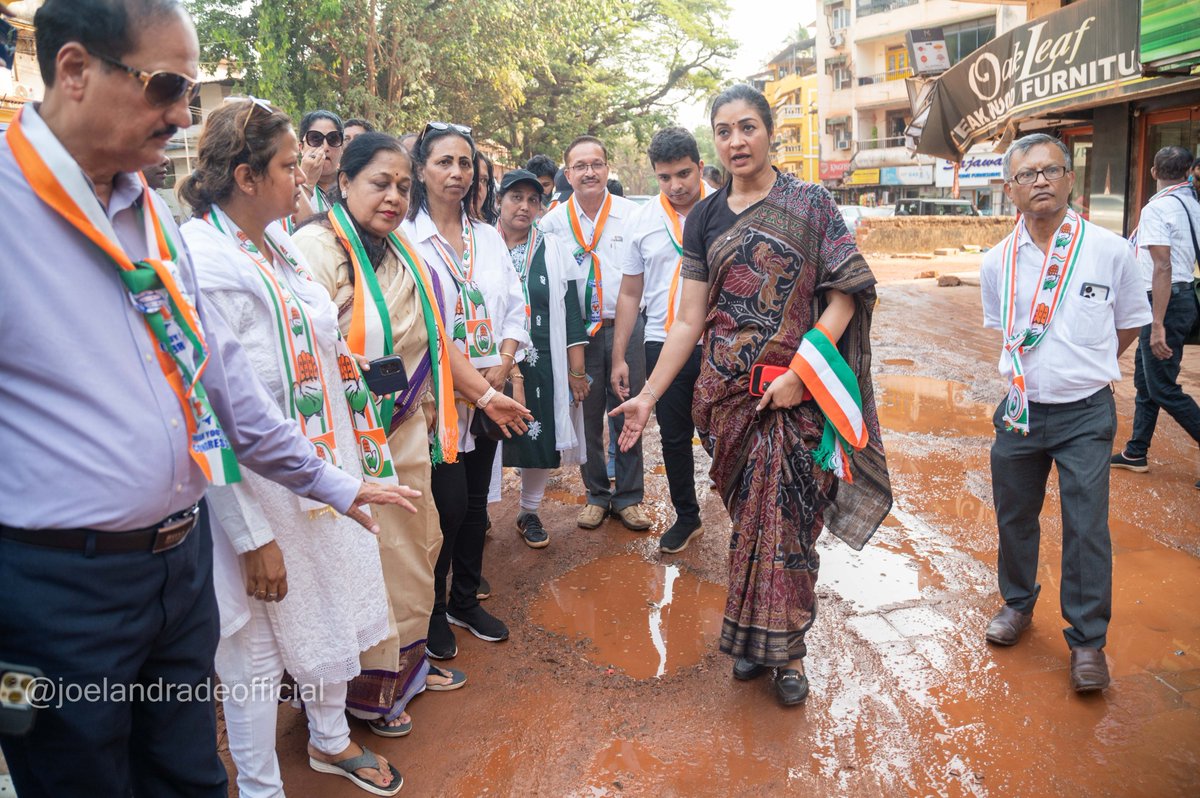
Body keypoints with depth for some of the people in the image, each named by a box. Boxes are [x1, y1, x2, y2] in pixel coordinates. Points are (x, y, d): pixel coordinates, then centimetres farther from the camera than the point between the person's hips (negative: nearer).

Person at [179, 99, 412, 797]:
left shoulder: (280, 245, 5)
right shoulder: (199, 261, -21)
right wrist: (253, 537, -21)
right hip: (257, 495, -8)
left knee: (331, 606, 23)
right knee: (259, 648, 9)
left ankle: (331, 738, 47)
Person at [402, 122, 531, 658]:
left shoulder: (488, 237, 11)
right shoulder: (405, 238, -7)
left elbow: (515, 306, 11)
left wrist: (503, 364, -5)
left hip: (490, 390, 6)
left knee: (476, 500, 13)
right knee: (449, 504, -5)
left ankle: (466, 600, 30)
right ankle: (433, 611, 18)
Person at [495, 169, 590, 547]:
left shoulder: (555, 252, 8)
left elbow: (571, 315, 6)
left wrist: (576, 369, 2)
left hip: (544, 366, 2)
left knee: (542, 438, 8)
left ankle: (529, 512, 27)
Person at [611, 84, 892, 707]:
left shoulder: (810, 205, 0)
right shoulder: (704, 219, 9)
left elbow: (844, 296, -5)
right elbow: (689, 321, 8)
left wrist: (799, 373, -15)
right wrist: (648, 395, 3)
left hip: (795, 393, -2)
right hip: (727, 393, 3)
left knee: (787, 517, 0)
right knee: (748, 514, 8)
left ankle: (784, 645, 19)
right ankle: (754, 638, 25)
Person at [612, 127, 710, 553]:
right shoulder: (643, 220, 4)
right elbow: (630, 293, 10)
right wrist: (618, 357, 7)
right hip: (663, 343, 3)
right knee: (674, 436, 13)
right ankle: (686, 516, 33)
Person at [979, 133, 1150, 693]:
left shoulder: (1110, 251, -8)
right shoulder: (997, 262, -3)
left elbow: (1130, 325, 7)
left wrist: (1083, 368, 12)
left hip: (1085, 415, -2)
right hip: (1020, 410, 3)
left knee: (1087, 528, -2)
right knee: (1014, 516, 15)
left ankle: (1088, 640, 16)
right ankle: (1018, 603, 38)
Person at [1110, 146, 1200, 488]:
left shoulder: (1157, 208, -17)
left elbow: (1163, 268, -24)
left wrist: (1157, 325, -26)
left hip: (1166, 301, -9)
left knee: (1163, 389, -3)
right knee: (1145, 378, 17)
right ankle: (1136, 453, 25)